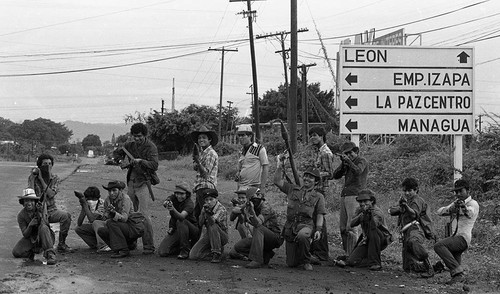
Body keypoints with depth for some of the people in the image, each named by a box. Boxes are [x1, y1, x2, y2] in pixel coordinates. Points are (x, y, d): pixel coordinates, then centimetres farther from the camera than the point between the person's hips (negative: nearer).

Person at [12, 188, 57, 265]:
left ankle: (50, 254, -37)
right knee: (16, 252, -22)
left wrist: (40, 215, -45)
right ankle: (32, 251, 7)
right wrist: (30, 225, -33)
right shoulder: (21, 215, -11)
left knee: (43, 227, -36)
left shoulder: (40, 208, -15)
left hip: (44, 237, -2)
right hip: (31, 239, 2)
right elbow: (25, 235, -13)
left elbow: (46, 224, -26)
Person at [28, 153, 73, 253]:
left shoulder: (54, 178, 5)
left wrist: (41, 179, -14)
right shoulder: (32, 177, 0)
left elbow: (51, 194, -12)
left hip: (51, 209, 2)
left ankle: (61, 244, -14)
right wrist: (33, 177, -17)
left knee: (66, 216, -26)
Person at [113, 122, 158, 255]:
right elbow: (116, 153, 22)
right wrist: (122, 161, 2)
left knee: (144, 214, -15)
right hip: (131, 182, 7)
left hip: (143, 183, -7)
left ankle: (149, 246, -14)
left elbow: (154, 165, -19)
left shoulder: (151, 147, -8)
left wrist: (140, 161, -31)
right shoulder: (130, 145, 10)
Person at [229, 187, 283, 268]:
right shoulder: (254, 208, 5)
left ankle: (257, 260, -36)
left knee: (258, 229, -37)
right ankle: (265, 256, 5)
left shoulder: (266, 208, -20)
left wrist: (251, 210, -43)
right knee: (238, 246, -6)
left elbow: (257, 223, -35)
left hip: (275, 238, -8)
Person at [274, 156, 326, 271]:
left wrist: (318, 229, -9)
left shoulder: (318, 196, 11)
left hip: (306, 224, -3)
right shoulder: (293, 189, 17)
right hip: (290, 226, 3)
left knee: (302, 236, -42)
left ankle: (306, 261, -17)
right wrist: (280, 166, 2)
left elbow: (320, 215, 6)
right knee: (291, 264, -1)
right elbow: (277, 181, 11)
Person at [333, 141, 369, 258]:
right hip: (344, 196, 8)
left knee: (351, 228, -14)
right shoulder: (346, 163, 21)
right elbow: (335, 175, 11)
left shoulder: (362, 161, 0)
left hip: (355, 196, -8)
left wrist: (348, 160, -15)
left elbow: (357, 171, -21)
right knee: (343, 228, 6)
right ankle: (347, 253, 12)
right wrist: (343, 164, 0)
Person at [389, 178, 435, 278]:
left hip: (416, 229, -8)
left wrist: (406, 206, -35)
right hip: (406, 233, 8)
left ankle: (428, 266, -42)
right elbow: (391, 211, 21)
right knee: (408, 267, 4)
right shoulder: (404, 199, 26)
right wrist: (399, 208, 1)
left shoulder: (417, 200, 2)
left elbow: (414, 214, -18)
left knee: (412, 241, -45)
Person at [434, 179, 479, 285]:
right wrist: (450, 209, -15)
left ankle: (457, 271, -31)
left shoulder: (473, 203, -2)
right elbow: (439, 212, 8)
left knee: (438, 246, -27)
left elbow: (470, 212, -28)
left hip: (462, 237, -8)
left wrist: (464, 206, -51)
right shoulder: (456, 203, 21)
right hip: (454, 238, 8)